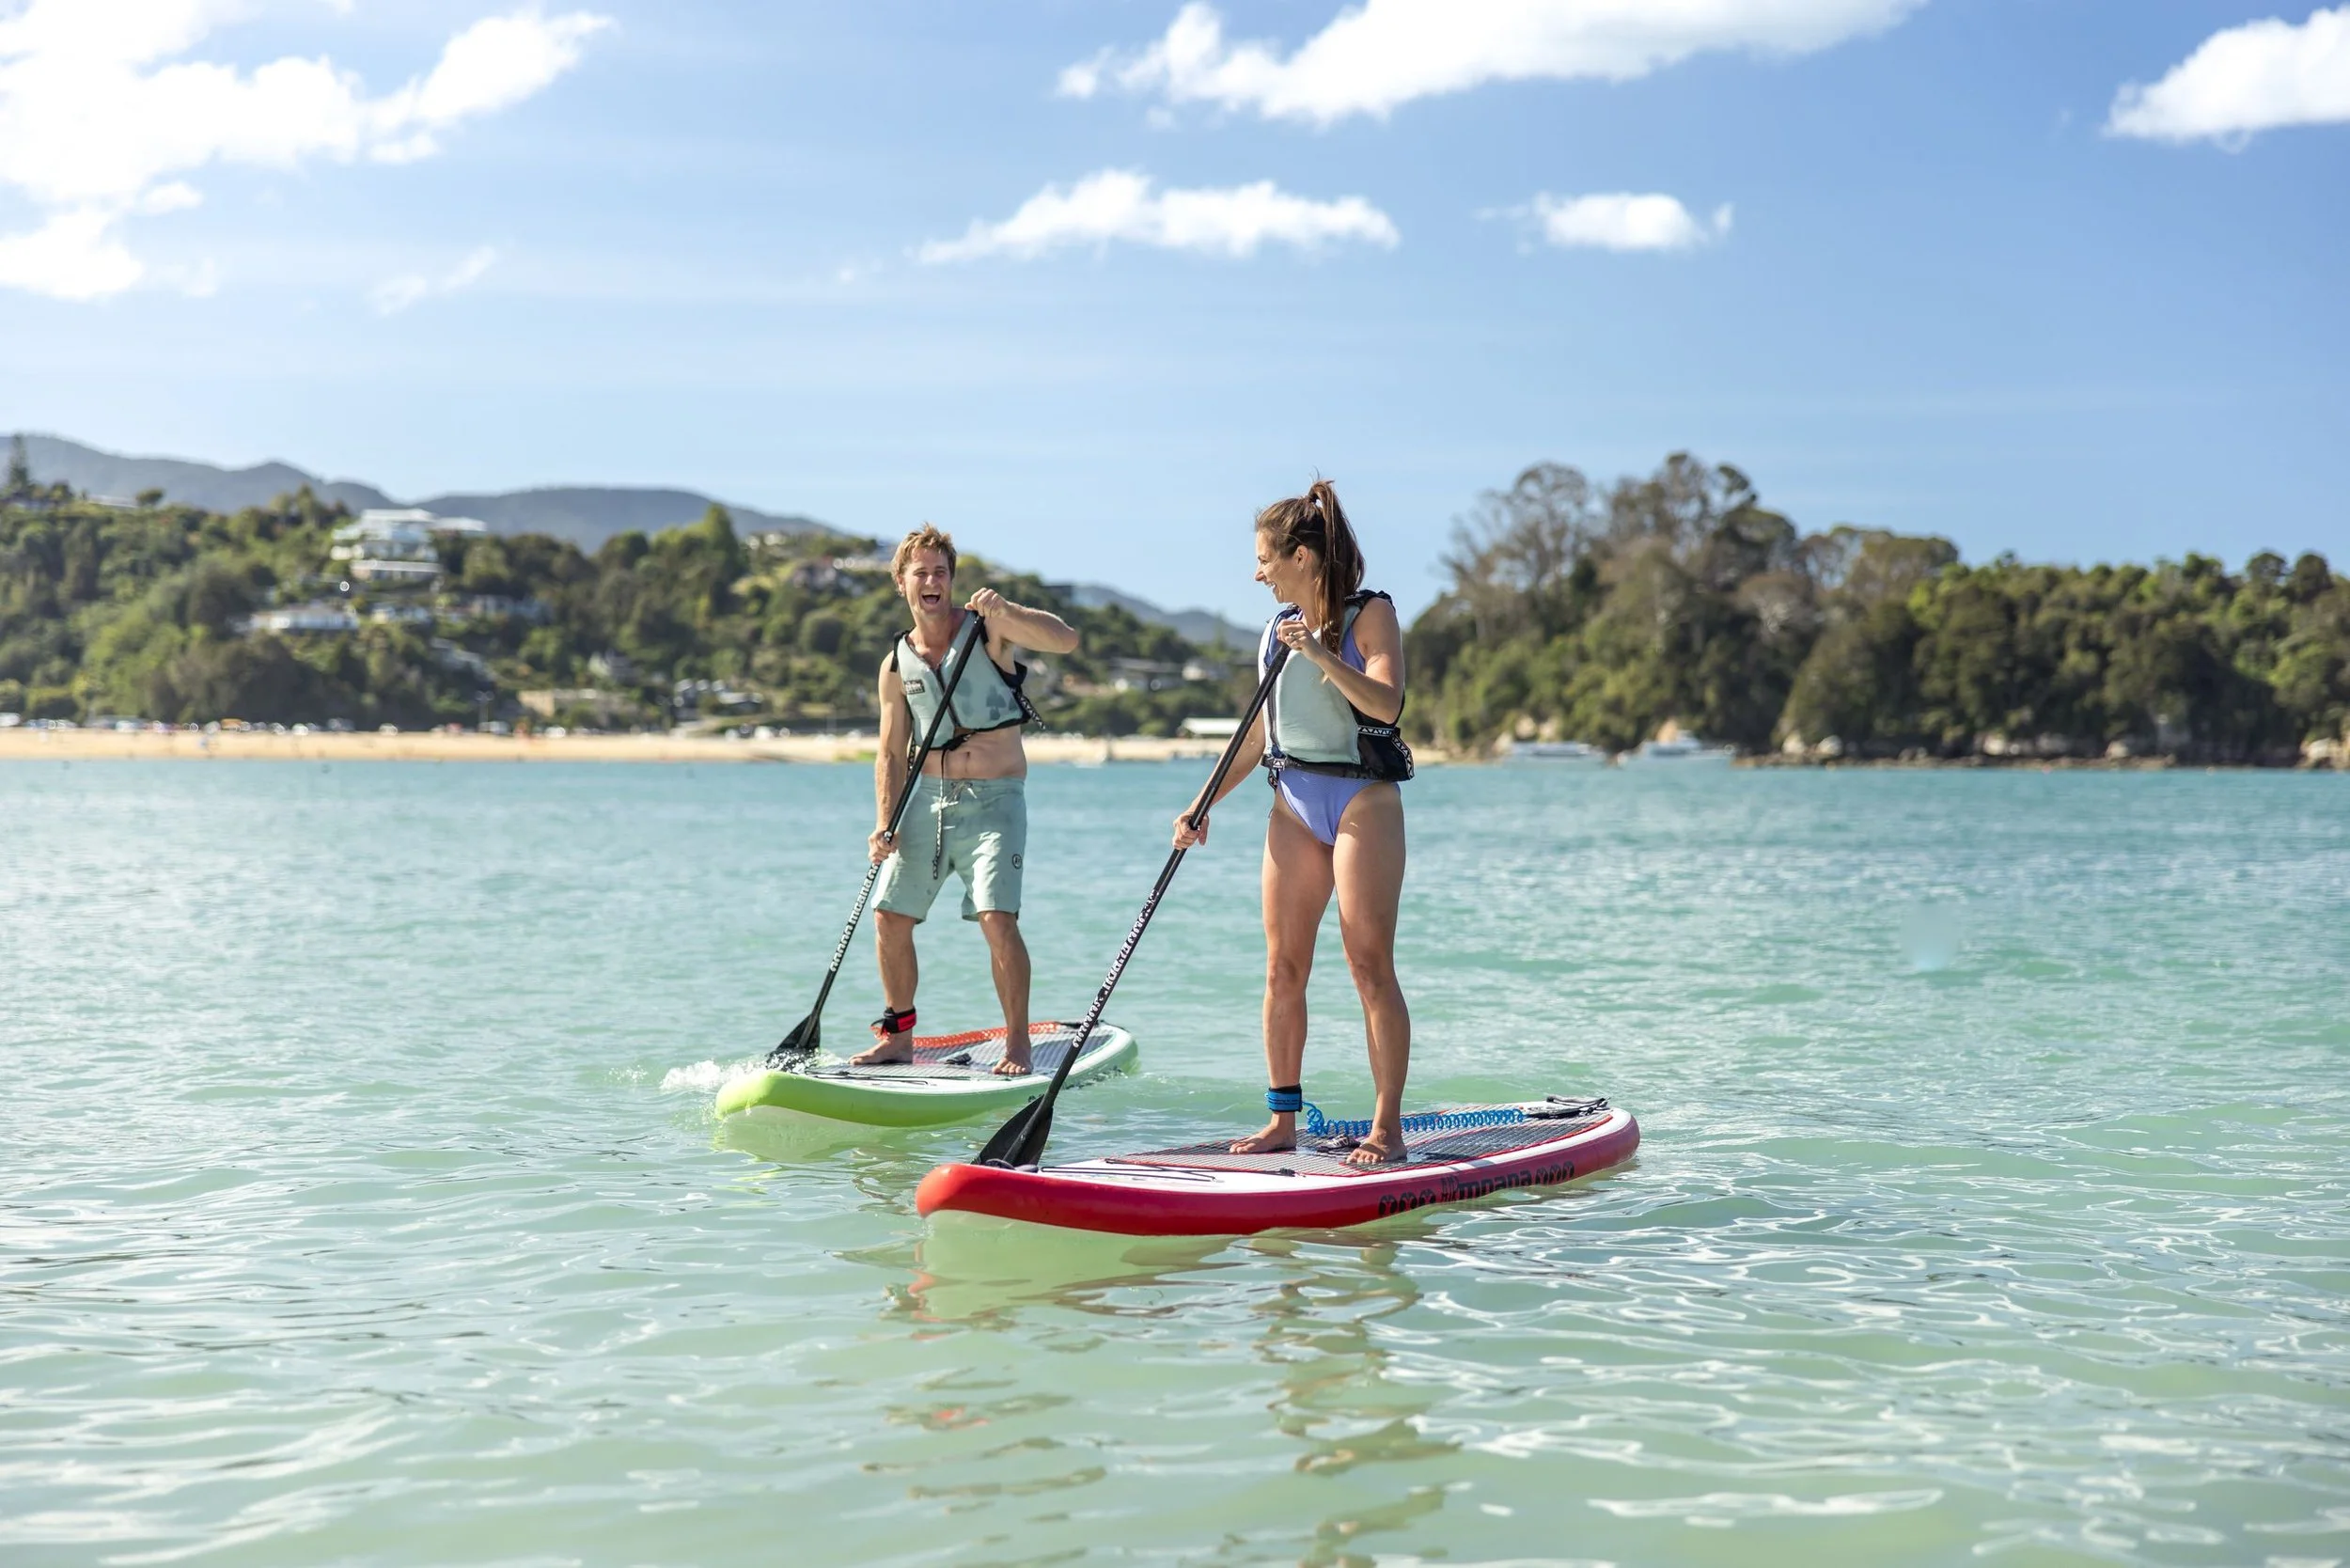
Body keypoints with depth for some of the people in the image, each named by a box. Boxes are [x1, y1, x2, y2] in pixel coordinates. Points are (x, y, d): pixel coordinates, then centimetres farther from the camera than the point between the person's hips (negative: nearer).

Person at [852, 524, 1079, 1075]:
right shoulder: (897, 664, 8)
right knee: (890, 918, 2)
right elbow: (892, 754, 9)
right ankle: (897, 1036, 18)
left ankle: (1017, 1041, -5)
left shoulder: (988, 627, -3)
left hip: (994, 799, -4)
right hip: (929, 800, 5)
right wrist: (884, 825, -3)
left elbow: (1066, 638, -18)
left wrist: (1004, 610, -32)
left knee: (997, 919, -16)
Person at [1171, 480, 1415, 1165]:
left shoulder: (1370, 614, -5)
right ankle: (1283, 1119, 10)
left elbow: (1386, 704, -20)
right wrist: (1204, 805, 12)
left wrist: (1322, 655, -31)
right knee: (1283, 968, 3)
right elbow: (1262, 730, 17)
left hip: (1363, 799, -6)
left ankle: (1387, 1127, -4)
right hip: (1294, 802, 6)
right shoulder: (1279, 625, 12)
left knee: (1370, 966, -7)